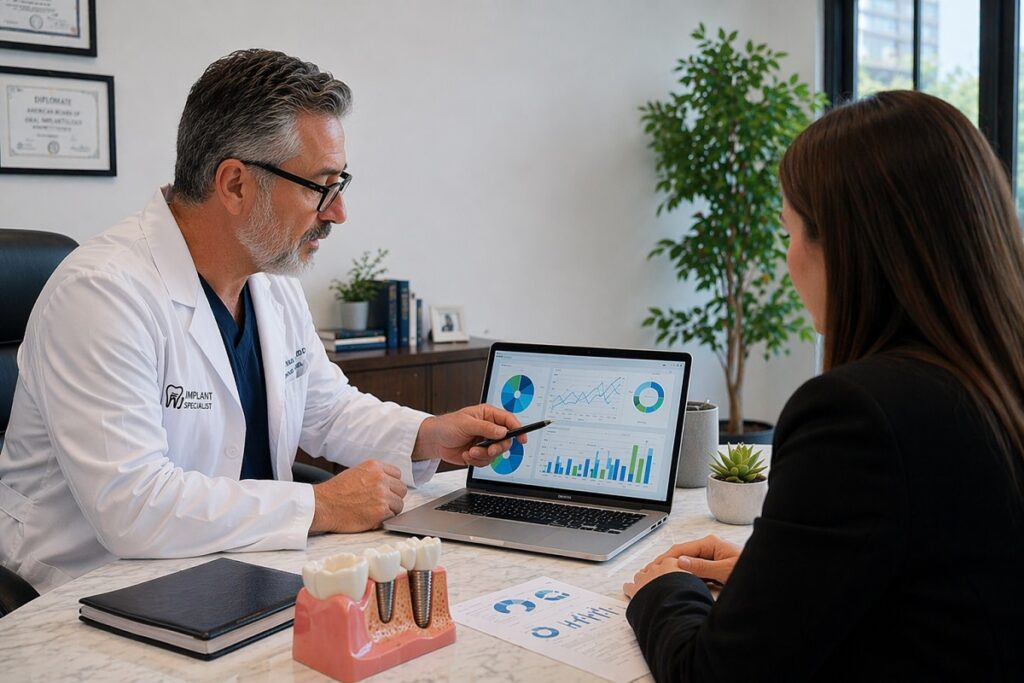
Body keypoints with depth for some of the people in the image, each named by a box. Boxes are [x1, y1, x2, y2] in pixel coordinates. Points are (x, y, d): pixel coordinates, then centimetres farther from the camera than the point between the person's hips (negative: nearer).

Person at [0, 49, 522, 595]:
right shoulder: (102, 293, -22)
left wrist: (430, 437, 1)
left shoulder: (274, 284, 6)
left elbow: (330, 410, 19)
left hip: (244, 579, 8)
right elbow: (130, 506, -29)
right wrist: (322, 506, -23)